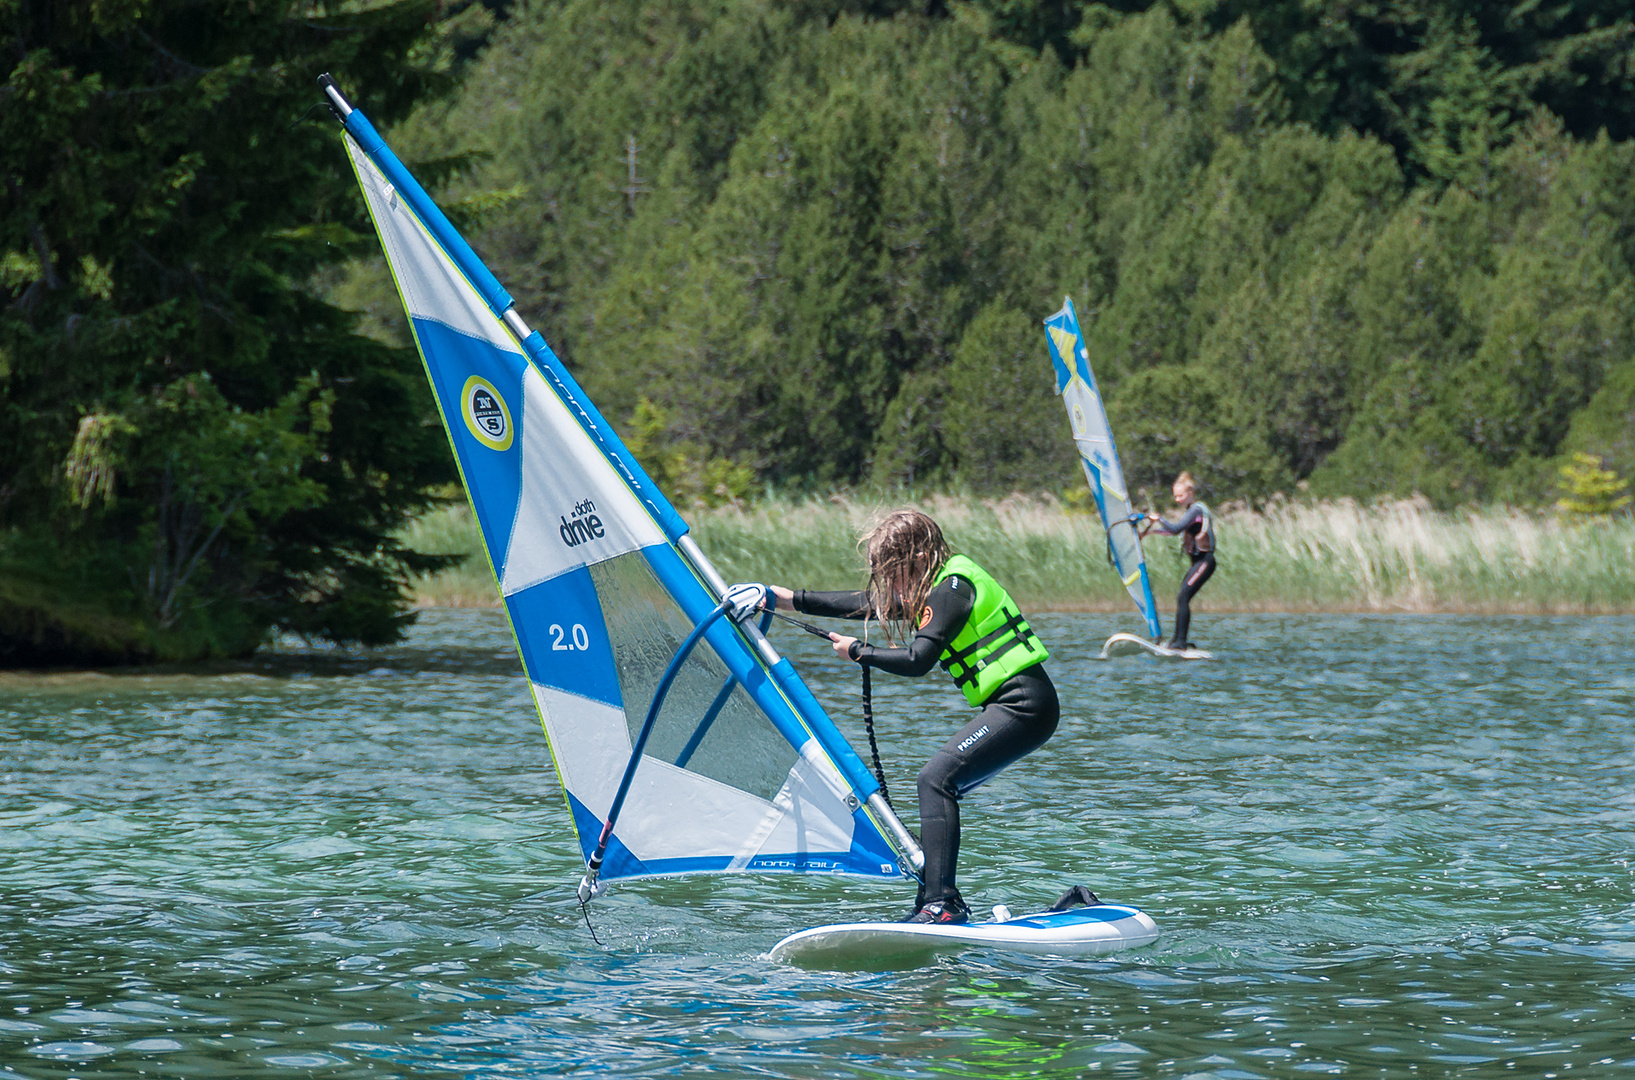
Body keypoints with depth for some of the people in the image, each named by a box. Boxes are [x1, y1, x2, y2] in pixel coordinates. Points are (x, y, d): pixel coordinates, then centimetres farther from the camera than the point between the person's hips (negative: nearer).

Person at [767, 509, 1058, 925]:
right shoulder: (935, 585, 18)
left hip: (1025, 704, -11)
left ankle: (943, 902, -27)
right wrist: (792, 598, 26)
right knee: (939, 784, 9)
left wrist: (857, 651, -5)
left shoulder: (951, 589, -13)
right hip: (1016, 706, 11)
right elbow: (864, 604, 25)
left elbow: (918, 660, -19)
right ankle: (934, 901, 8)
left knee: (937, 778, -19)